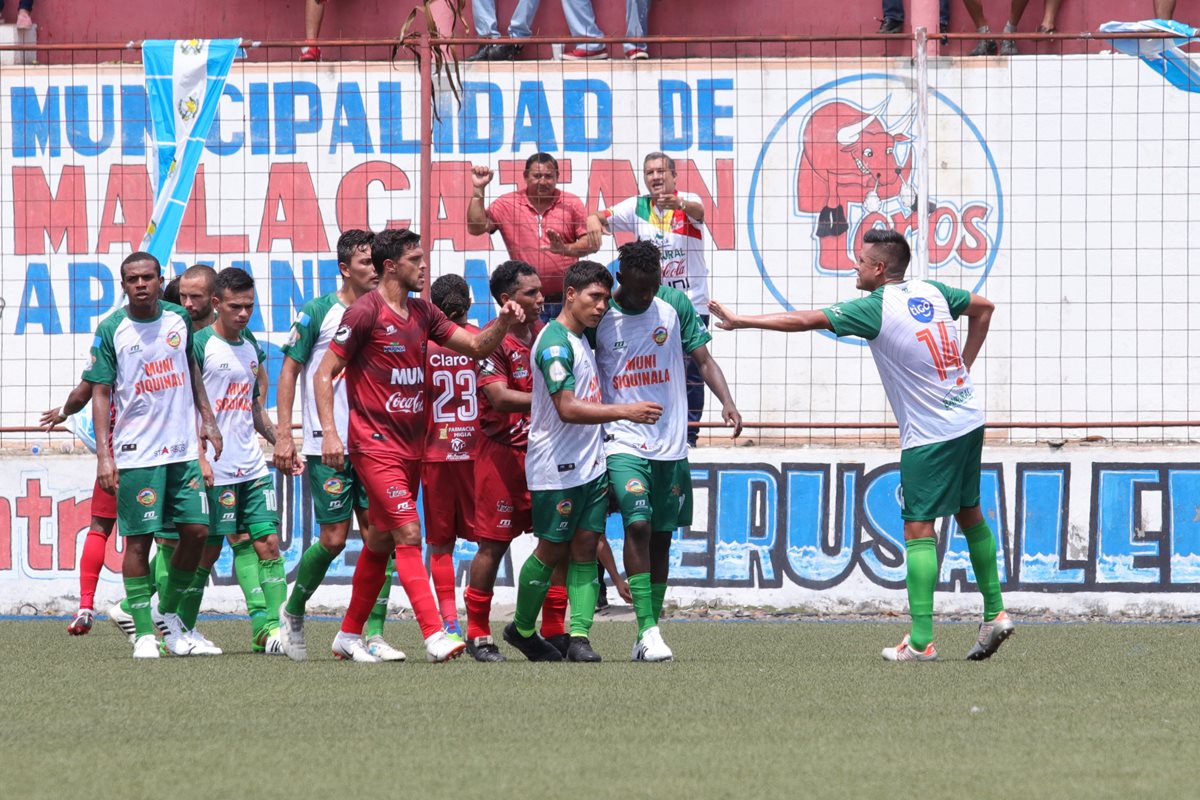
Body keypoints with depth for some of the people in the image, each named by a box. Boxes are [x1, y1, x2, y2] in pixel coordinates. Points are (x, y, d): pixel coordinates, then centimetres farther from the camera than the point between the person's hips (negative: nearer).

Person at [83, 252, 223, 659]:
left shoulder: (179, 320, 4)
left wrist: (207, 418, 16)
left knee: (196, 531, 1)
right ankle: (144, 633, 4)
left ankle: (169, 613, 20)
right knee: (139, 539, -2)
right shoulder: (110, 330, -7)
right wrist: (104, 454, -12)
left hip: (183, 449, 4)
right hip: (136, 453, -4)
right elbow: (100, 393, -6)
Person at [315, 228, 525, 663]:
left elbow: (476, 346, 14)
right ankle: (435, 636, -22)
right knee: (409, 534, -16)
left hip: (410, 445, 8)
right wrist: (329, 431, -19)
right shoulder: (365, 312, -10)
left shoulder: (422, 313, 12)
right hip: (375, 444, -8)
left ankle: (349, 635, 24)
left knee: (380, 541, 14)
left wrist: (503, 323, -6)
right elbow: (324, 373, -9)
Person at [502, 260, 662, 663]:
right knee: (553, 550, 2)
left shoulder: (580, 340, 14)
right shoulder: (555, 343, -16)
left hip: (591, 464, 8)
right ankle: (522, 629, 19)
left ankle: (579, 636, -6)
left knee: (585, 548, 0)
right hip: (557, 470, -8)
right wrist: (625, 411, -29)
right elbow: (568, 409, -25)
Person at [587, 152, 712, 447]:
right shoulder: (637, 207, 2)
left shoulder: (687, 200, -10)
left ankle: (688, 433, 10)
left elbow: (697, 211, -32)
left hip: (691, 303, -3)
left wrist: (678, 204, -56)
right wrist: (593, 221, -29)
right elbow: (602, 217, -3)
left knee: (690, 371, 0)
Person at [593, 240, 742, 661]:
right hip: (623, 443, -3)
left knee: (662, 536, 8)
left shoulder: (675, 304, 2)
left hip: (671, 445, 3)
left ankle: (649, 634, 17)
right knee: (638, 525, -19)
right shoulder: (599, 316, -4)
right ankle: (648, 631, -22)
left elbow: (704, 360, 4)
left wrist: (727, 401, -12)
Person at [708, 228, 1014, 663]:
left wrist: (740, 321, -9)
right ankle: (995, 614, 23)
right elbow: (983, 308, 23)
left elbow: (805, 320, -16)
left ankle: (920, 640, -9)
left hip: (929, 434, -8)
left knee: (918, 528, -5)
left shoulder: (876, 309, -16)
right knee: (970, 514, 19)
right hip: (969, 419, 8)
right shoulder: (931, 292, 6)